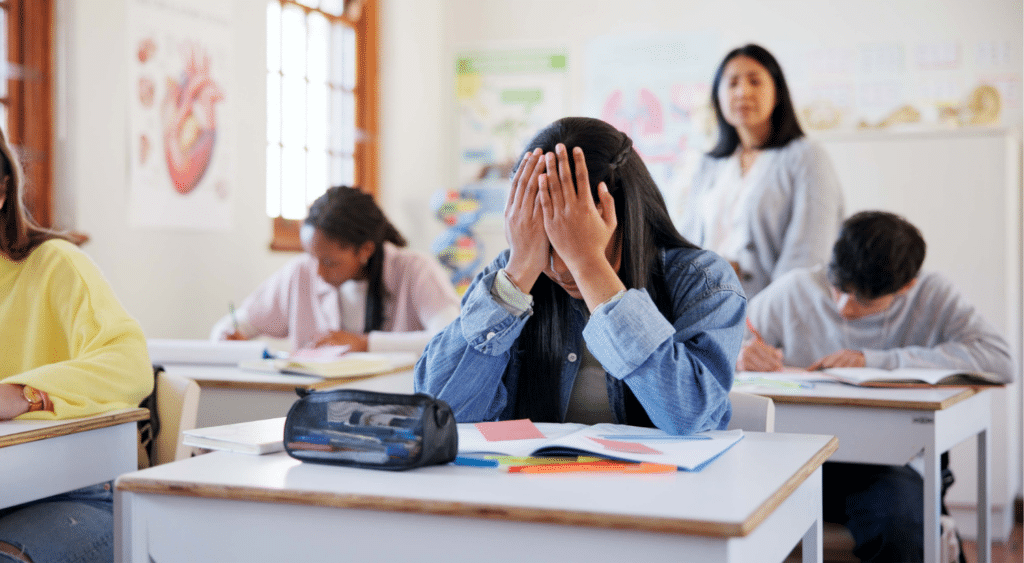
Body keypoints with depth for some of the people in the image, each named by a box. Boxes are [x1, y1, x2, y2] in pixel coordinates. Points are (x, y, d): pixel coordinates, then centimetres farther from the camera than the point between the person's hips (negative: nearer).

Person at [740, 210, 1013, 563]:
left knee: (897, 519, -34)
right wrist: (741, 357, -15)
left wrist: (875, 360, -15)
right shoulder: (794, 291, 2)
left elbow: (1000, 360, -15)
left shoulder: (932, 297, 0)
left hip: (890, 464, -1)